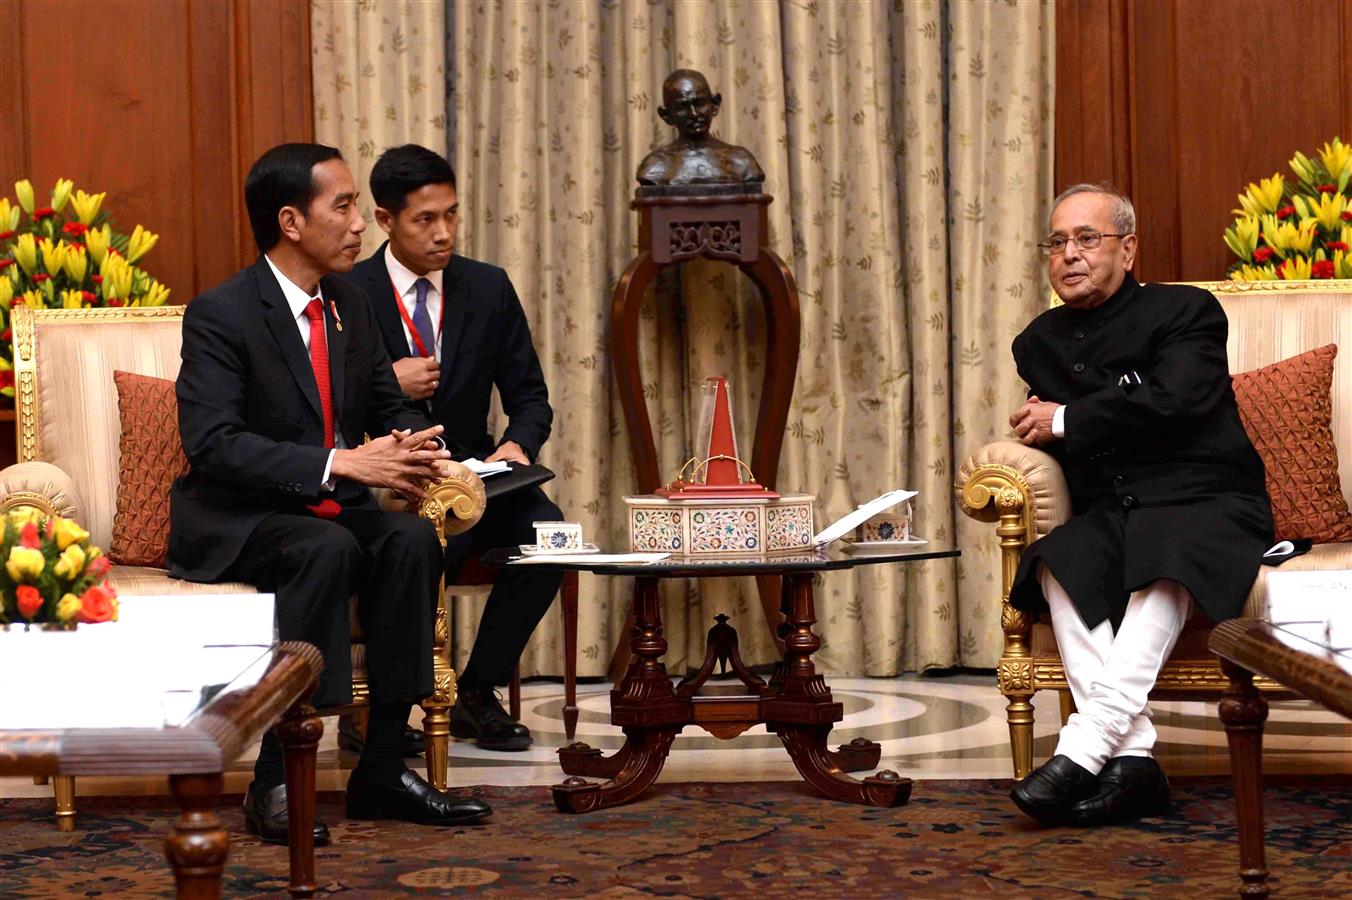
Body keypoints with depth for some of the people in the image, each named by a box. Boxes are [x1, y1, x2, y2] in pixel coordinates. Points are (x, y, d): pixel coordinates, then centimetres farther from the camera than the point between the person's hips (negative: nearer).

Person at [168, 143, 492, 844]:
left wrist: (413, 445, -10)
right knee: (327, 549, -36)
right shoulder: (221, 314, -14)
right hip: (234, 523, -6)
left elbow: (390, 406, 16)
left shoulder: (349, 307, 9)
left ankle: (381, 769, -19)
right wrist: (340, 463, -32)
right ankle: (273, 781, -30)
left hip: (330, 510, 6)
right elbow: (211, 442, -24)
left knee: (411, 537, -24)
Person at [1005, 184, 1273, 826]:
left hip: (1204, 503, -4)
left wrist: (1066, 421, -7)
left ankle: (1085, 746, -44)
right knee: (1059, 565, -30)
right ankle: (1132, 758, -37)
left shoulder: (1186, 311, 2)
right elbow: (1043, 429, 18)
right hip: (1109, 513, 4)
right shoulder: (1041, 342, 20)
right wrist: (1036, 425, -7)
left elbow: (1172, 400, -15)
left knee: (1166, 562, -38)